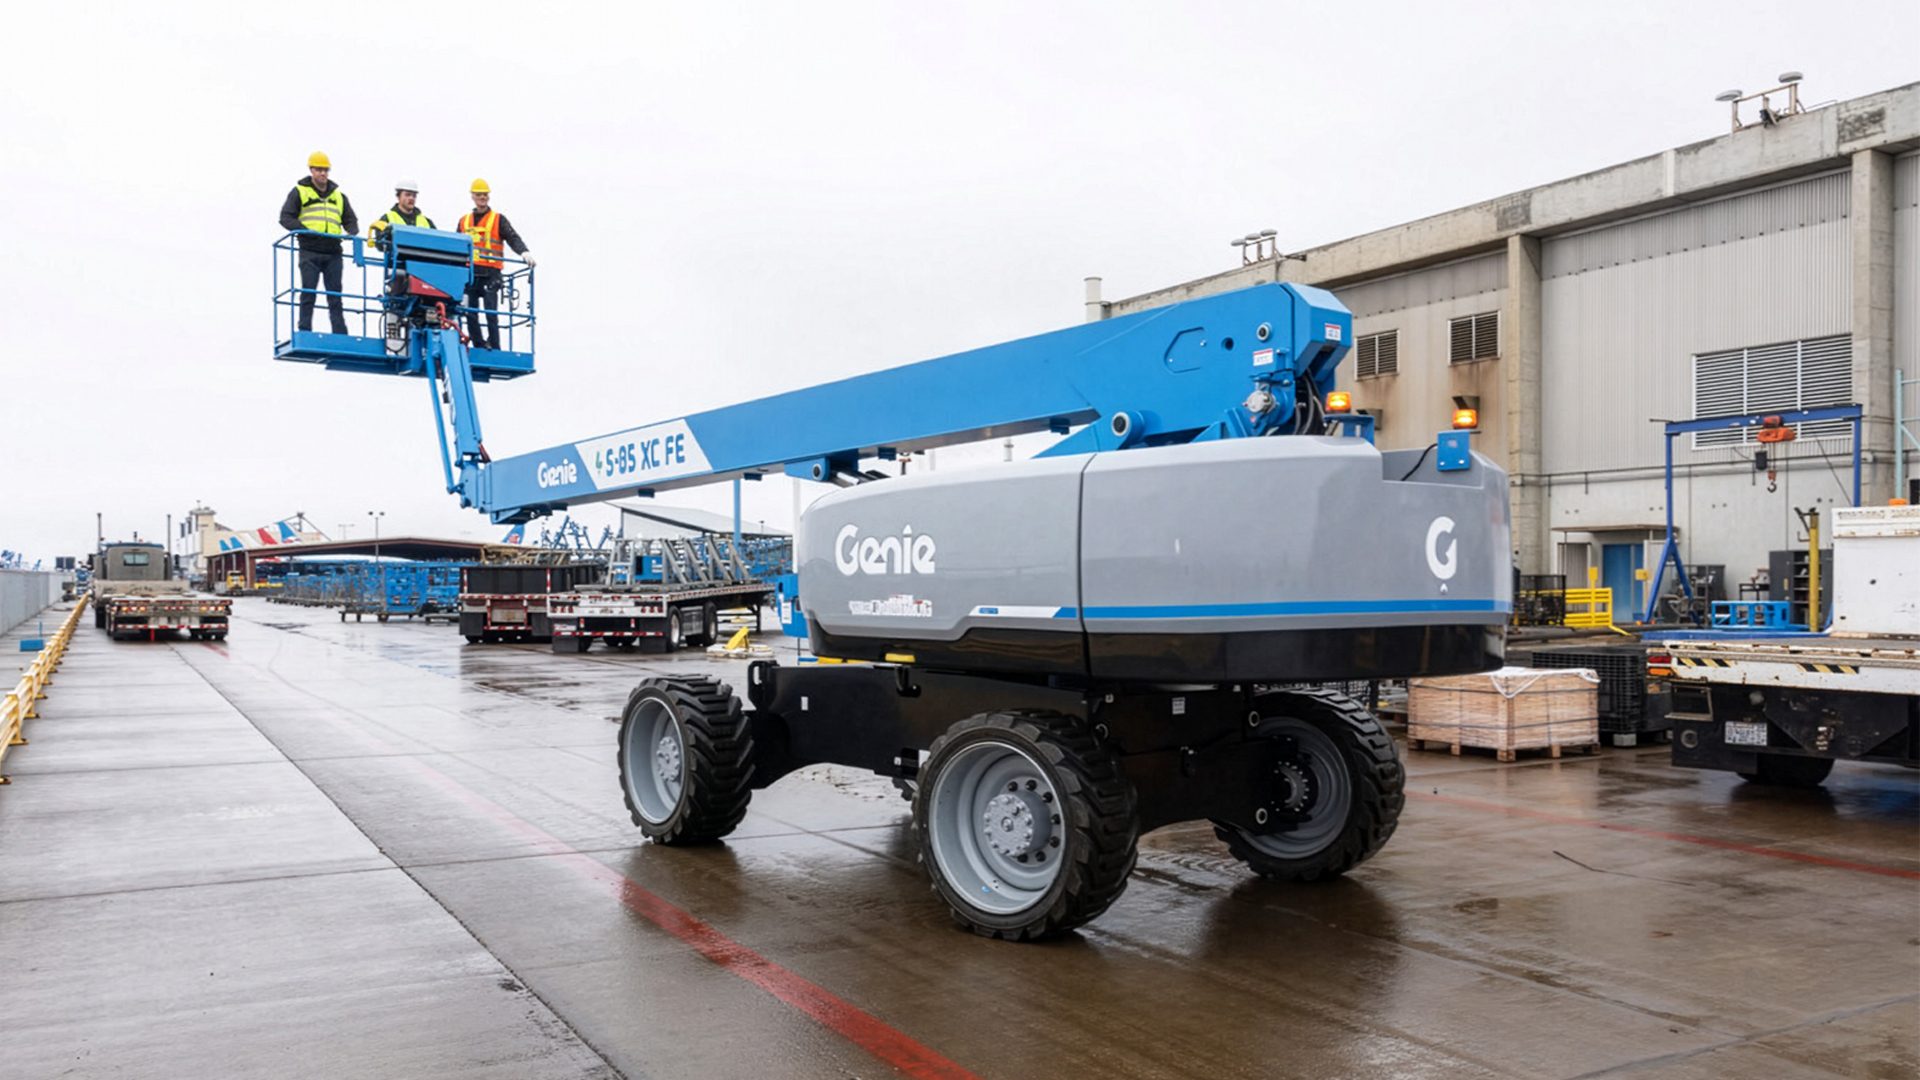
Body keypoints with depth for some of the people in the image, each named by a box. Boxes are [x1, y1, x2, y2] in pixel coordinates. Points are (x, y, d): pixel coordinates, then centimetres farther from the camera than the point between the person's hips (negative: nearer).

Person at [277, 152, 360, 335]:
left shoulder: (338, 195, 19)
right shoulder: (299, 192, 7)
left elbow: (351, 220, 22)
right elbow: (285, 217, 2)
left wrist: (350, 232, -1)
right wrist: (304, 230, -15)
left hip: (333, 253, 3)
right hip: (310, 252, -3)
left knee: (335, 295, 3)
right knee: (308, 293, -5)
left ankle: (340, 335, 2)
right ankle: (304, 332, -3)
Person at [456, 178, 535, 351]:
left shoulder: (498, 219, 7)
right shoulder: (464, 221, 18)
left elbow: (513, 238, -8)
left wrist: (524, 252, -27)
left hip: (490, 273, -4)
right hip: (469, 273, 4)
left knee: (491, 314, -10)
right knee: (471, 314, 2)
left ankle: (495, 350, -7)